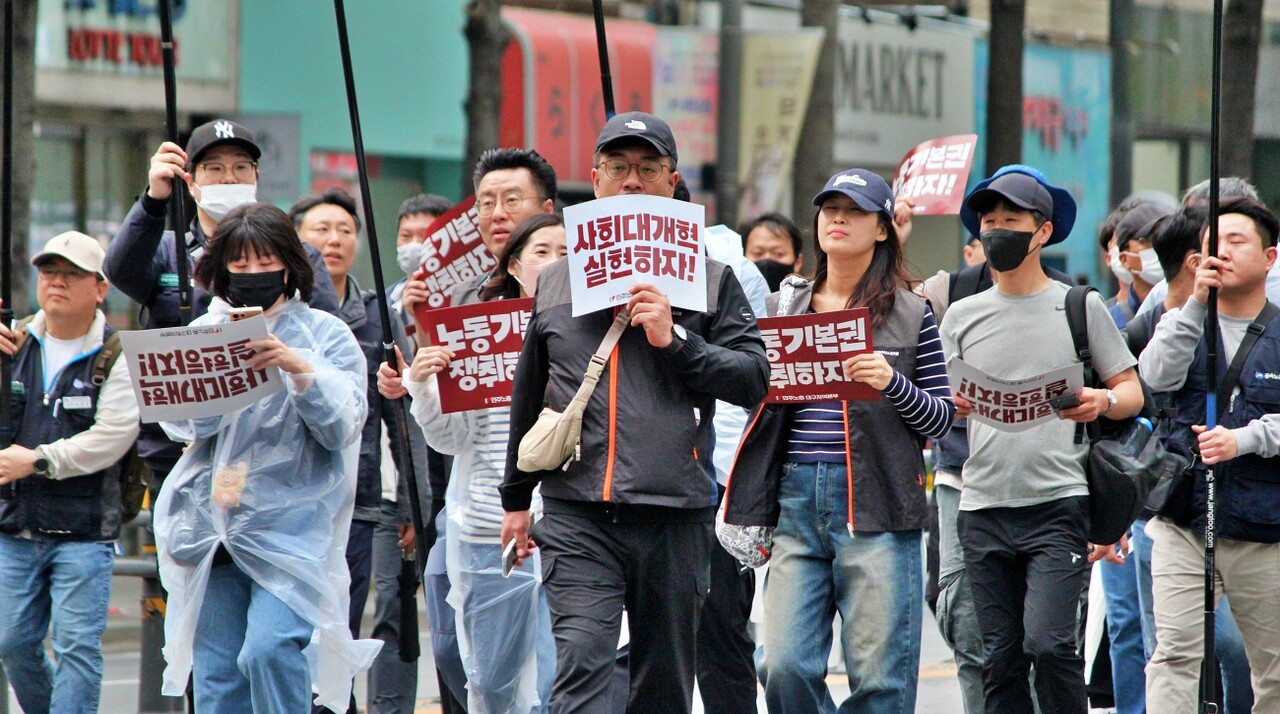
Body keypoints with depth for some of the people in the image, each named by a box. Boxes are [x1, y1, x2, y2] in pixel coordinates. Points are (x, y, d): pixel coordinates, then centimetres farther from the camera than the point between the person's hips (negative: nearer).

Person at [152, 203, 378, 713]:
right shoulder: (203, 333, 12)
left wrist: (300, 370, -20)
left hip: (292, 523, -3)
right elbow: (183, 422, 0)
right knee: (216, 673, 1)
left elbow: (343, 427, -5)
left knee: (269, 650, -21)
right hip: (213, 530, 3)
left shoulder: (326, 334, 5)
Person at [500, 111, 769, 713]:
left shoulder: (710, 279, 7)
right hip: (576, 517, 0)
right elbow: (528, 398, 22)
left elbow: (753, 378, -1)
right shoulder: (555, 281, 13)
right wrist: (516, 498, 25)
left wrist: (676, 340, -13)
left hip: (676, 515, 0)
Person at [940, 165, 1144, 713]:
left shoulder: (1080, 308, 6)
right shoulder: (962, 315, 13)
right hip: (983, 508, 3)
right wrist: (949, 406, -11)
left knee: (1048, 643, -16)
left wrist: (1102, 402, -15)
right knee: (999, 657, 4)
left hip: (1057, 505, -3)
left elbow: (1133, 391, 7)